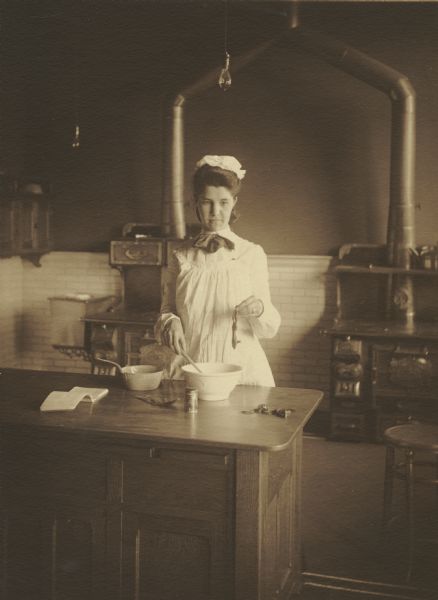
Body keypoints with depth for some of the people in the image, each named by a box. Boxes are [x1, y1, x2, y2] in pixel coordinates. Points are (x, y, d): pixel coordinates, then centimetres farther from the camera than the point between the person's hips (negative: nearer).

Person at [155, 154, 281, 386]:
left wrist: (259, 310, -17)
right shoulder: (181, 256, 6)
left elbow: (269, 329, 3)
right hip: (191, 368, 1)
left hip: (243, 369, -1)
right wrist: (171, 323, -10)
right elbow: (167, 309, 11)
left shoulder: (252, 254, 1)